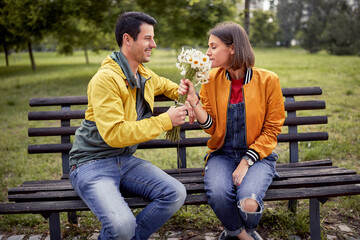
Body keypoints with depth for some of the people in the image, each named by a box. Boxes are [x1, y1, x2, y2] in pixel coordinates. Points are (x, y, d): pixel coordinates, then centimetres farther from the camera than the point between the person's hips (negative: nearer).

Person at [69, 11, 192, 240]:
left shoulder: (145, 75, 10)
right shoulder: (106, 79, -17)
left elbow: (166, 85, 35)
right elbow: (114, 134, -25)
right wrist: (165, 120, -21)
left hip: (126, 160, 8)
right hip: (93, 163, -7)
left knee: (176, 193, -16)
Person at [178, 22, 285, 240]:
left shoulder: (268, 80, -6)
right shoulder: (212, 79, 2)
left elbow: (271, 130, -4)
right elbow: (212, 128, 3)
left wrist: (246, 163, -13)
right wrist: (193, 101, -14)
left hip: (257, 156, -2)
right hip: (222, 154, 2)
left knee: (248, 203, -29)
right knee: (218, 195, -30)